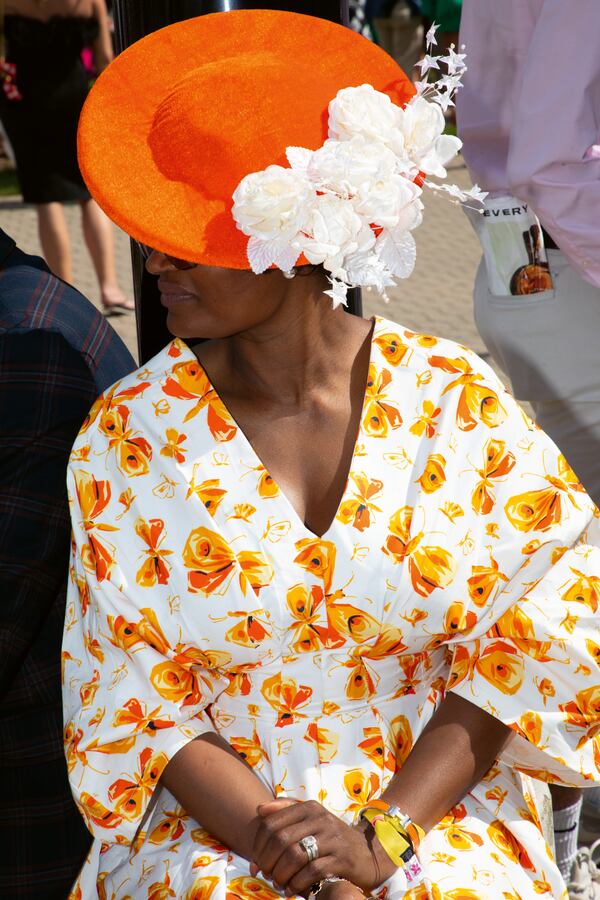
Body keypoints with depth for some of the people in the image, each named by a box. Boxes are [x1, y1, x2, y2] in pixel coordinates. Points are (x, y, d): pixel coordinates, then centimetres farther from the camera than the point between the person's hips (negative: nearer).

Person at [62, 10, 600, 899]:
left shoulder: (456, 402, -5)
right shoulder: (128, 435, -4)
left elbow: (525, 636, -4)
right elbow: (133, 693, -3)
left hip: (439, 814, 0)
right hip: (214, 820, 0)